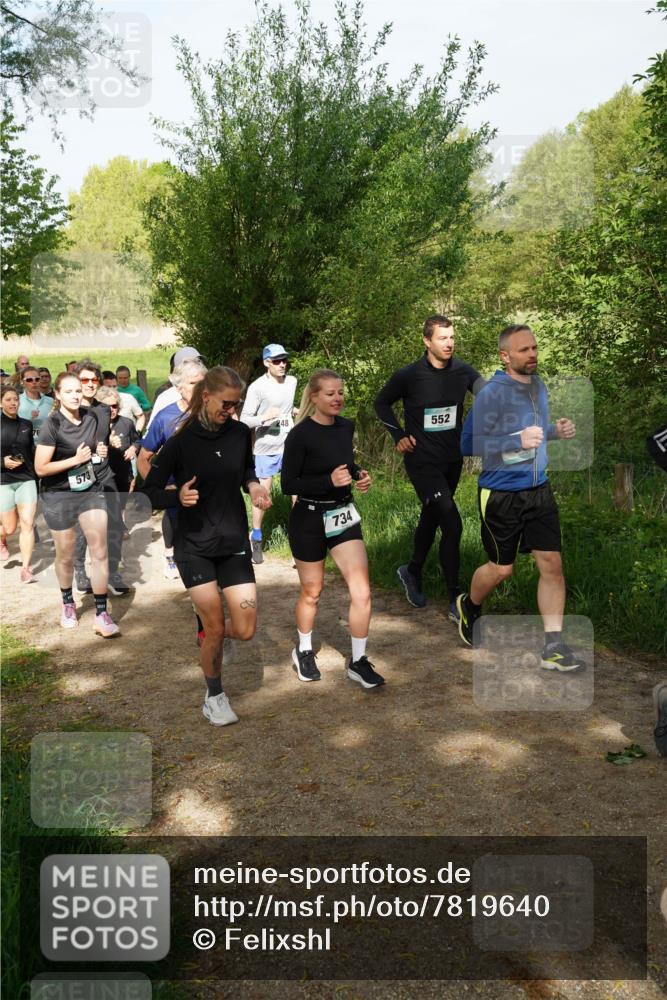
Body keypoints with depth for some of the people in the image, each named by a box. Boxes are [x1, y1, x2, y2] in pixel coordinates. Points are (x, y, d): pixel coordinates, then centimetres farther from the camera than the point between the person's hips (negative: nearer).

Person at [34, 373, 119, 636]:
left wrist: (101, 451, -1)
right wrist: (75, 459, -22)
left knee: (100, 551, -5)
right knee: (66, 556, 12)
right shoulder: (52, 424, -16)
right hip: (59, 495, -4)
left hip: (91, 489, 4)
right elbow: (40, 468, -16)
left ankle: (101, 614, 1)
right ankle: (68, 603, 38)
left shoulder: (92, 416, 0)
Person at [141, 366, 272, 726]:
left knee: (245, 630, -2)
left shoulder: (240, 433, -2)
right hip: (194, 546, -3)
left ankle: (210, 636, 35)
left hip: (235, 543, 3)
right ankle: (214, 695, 23)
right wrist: (178, 496, -27)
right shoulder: (180, 441, -11)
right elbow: (149, 492, -7)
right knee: (215, 625, -3)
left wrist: (253, 485, -5)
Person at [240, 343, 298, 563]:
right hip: (265, 449, -4)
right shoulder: (257, 387, -13)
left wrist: (295, 411, 9)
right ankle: (256, 541, 23)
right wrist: (264, 417, -27)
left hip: (290, 446, 4)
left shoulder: (292, 382, 4)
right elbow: (244, 419, -14)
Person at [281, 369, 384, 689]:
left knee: (361, 592, -3)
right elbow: (288, 485, -16)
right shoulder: (300, 435, -16)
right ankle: (303, 651, 38)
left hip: (344, 515, 5)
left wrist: (359, 475, -3)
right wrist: (330, 481, -27)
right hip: (310, 519, -5)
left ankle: (358, 661, 13)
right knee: (312, 592, 13)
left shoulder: (346, 427, 2)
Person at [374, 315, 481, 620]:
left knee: (431, 519, 19)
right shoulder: (409, 376, -10)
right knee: (452, 524, -15)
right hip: (422, 461, -5)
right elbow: (382, 403, 5)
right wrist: (398, 436, -4)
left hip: (452, 460, 5)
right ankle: (456, 601, -6)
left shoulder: (463, 372, -2)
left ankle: (412, 572, 44)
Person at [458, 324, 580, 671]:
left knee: (551, 563, -1)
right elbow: (469, 444, -18)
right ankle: (469, 606, 39)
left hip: (538, 491, 6)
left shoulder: (538, 385, 8)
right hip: (501, 495, -6)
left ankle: (554, 646, 6)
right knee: (501, 568, 8)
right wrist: (518, 441, -28)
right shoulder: (491, 394, -16)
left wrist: (556, 430, 2)